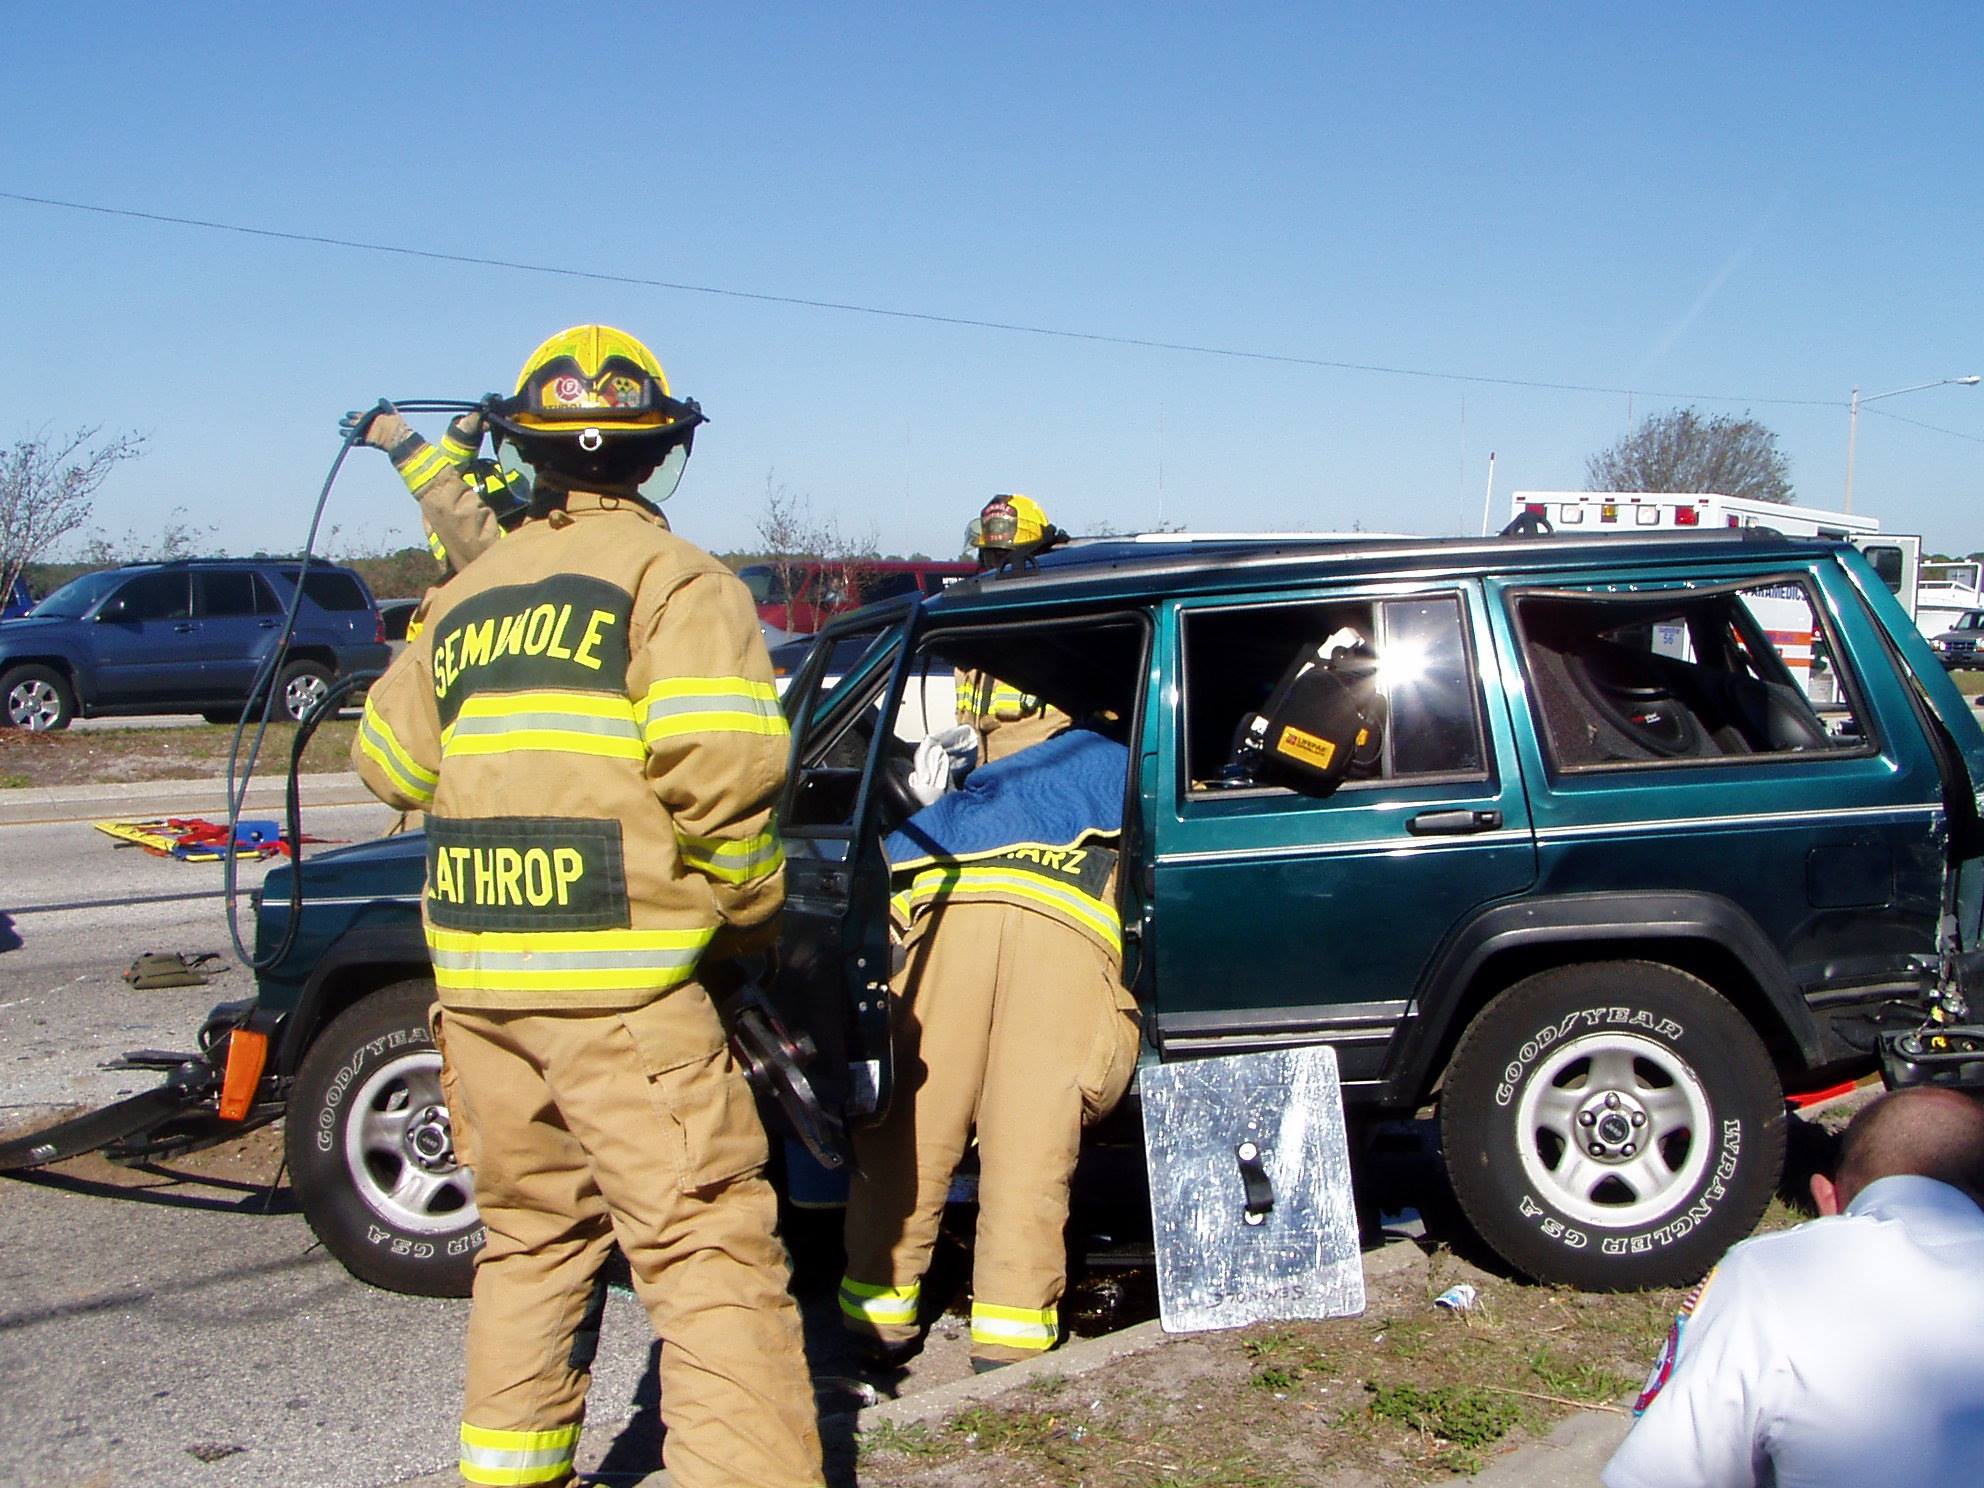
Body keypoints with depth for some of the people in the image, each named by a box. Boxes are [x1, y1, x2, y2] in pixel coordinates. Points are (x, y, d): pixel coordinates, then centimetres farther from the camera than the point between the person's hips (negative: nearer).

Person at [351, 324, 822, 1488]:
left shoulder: (467, 598, 16)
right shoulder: (670, 579, -4)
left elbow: (393, 760, 20)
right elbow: (718, 768, -17)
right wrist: (747, 910, -4)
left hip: (475, 976, 7)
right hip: (624, 979, -7)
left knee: (531, 1233, 21)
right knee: (709, 1254, -4)